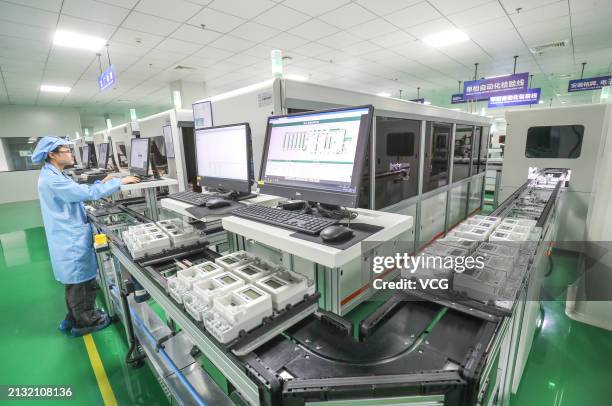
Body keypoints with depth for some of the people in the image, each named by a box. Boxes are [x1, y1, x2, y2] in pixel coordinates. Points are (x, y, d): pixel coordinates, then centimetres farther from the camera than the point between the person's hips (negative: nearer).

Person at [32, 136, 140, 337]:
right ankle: (84, 322, 22)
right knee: (80, 282, 5)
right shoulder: (52, 180, -24)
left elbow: (78, 193, 16)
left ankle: (74, 318, 39)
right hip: (71, 240, -11)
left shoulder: (54, 176, 10)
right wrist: (119, 182, -24)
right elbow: (88, 193, -29)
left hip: (72, 237, 11)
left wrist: (101, 183, 7)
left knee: (77, 281, 23)